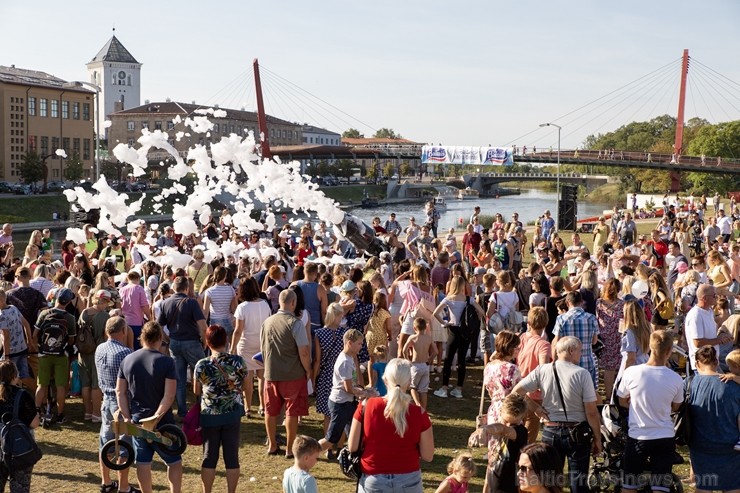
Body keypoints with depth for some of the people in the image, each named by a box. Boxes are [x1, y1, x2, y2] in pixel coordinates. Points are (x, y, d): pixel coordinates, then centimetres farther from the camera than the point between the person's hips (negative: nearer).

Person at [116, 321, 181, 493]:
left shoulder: (127, 360, 0)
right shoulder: (166, 362, -14)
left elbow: (120, 392, 2)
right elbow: (169, 396, -20)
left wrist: (127, 417, 3)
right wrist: (155, 418, -17)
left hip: (137, 420, 4)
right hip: (162, 422, -4)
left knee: (143, 462, 14)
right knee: (174, 461, 10)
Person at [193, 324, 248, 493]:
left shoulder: (202, 365, -12)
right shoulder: (238, 361, -9)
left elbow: (196, 391, 2)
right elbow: (245, 385, 6)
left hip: (210, 416, 0)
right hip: (233, 415, 1)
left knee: (209, 457, 11)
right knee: (232, 456, 9)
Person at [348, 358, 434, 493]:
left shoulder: (367, 407, -13)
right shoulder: (419, 414, -13)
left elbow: (352, 447, -6)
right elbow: (428, 456, -6)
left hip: (373, 481, 0)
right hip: (408, 481, 0)